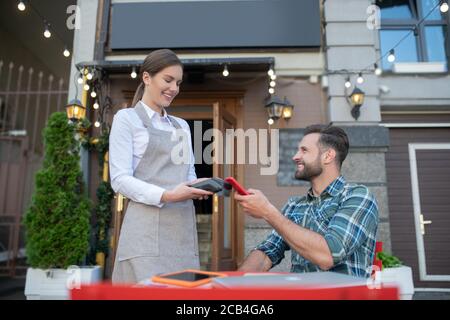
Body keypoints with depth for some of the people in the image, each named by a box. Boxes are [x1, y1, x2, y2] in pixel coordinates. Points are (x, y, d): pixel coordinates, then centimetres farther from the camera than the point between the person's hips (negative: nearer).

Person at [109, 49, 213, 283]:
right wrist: (166, 196, -21)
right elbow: (120, 179, -7)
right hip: (147, 226, -5)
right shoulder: (127, 118, 3)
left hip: (183, 227, 6)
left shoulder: (182, 126, 20)